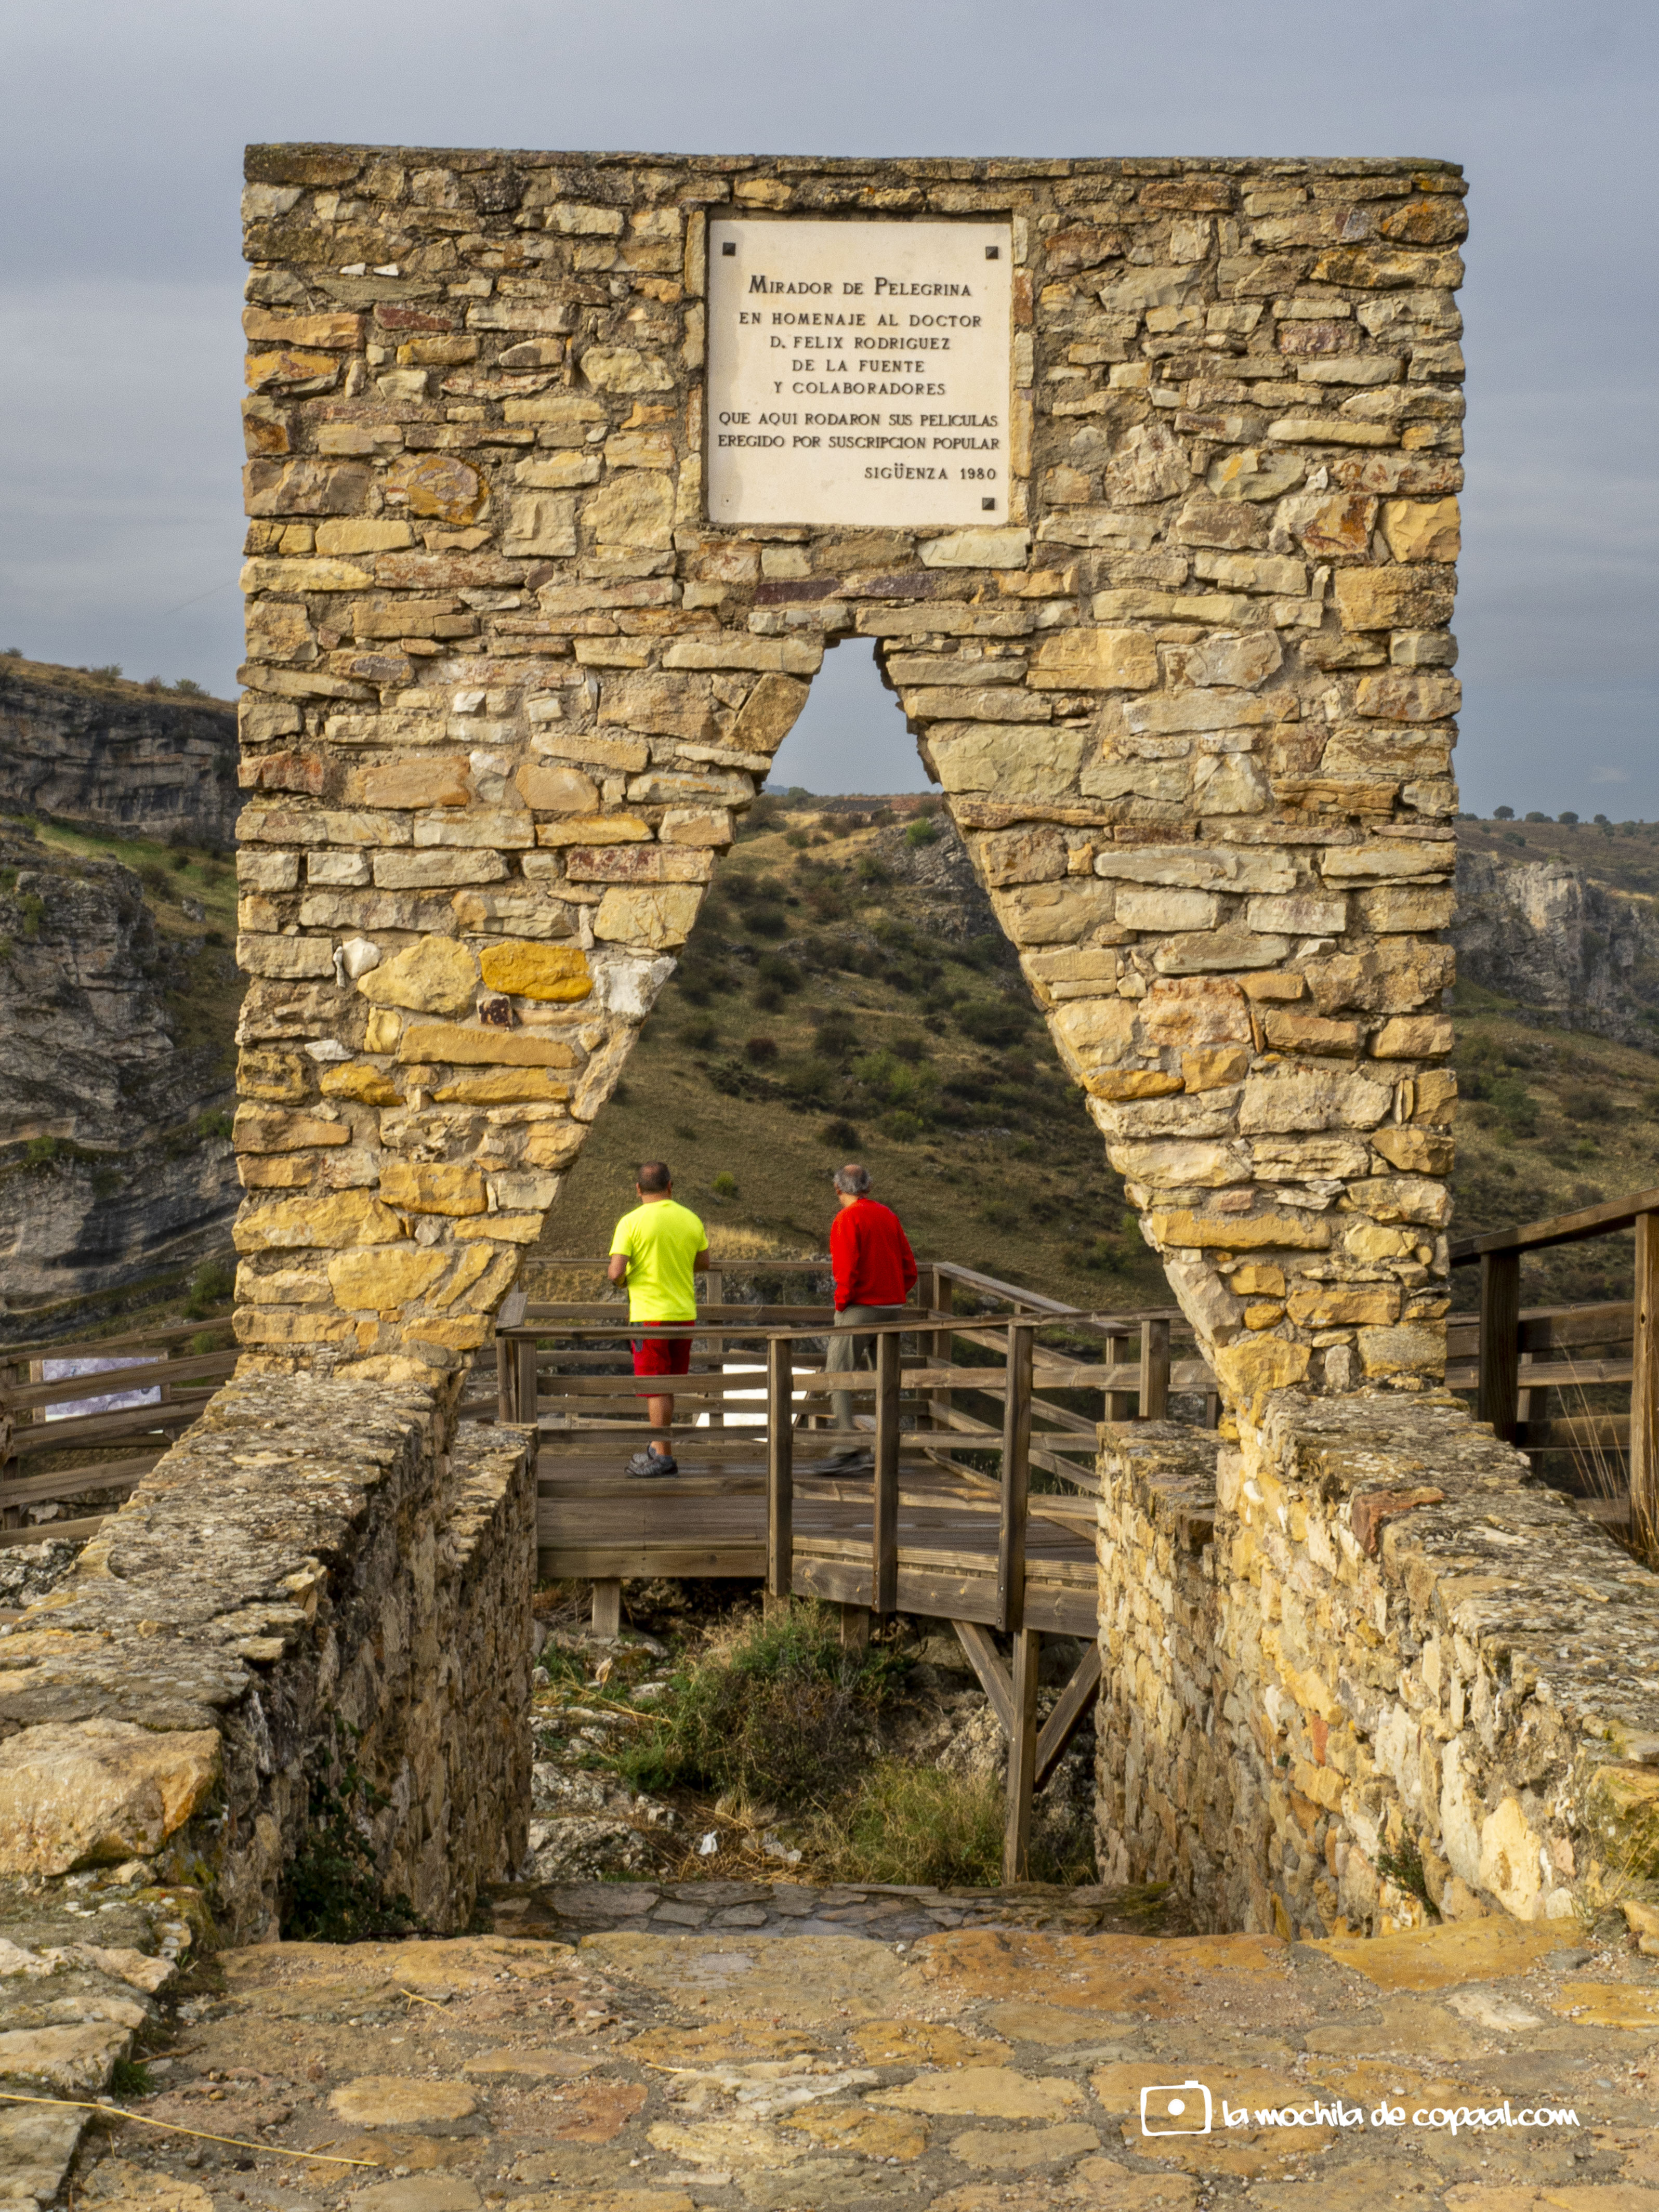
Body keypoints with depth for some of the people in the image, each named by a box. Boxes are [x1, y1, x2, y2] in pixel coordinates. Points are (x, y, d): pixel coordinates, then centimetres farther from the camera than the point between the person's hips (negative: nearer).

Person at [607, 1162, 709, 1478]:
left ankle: (664, 1456, 2)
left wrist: (615, 1274, 6)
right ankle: (658, 1447, 27)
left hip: (650, 1314, -5)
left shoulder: (631, 1222, -12)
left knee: (656, 1387, 0)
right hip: (684, 1312, 5)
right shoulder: (691, 1220, 2)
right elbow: (703, 1264, 15)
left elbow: (616, 1273, -17)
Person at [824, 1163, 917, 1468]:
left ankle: (848, 1448, -13)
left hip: (859, 1308, -7)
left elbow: (846, 1269, -19)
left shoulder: (847, 1219, -11)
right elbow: (909, 1267, 11)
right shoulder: (888, 1215, 10)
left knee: (838, 1377, -2)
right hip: (892, 1309, 7)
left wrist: (841, 1302, -6)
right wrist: (896, 1296, 15)